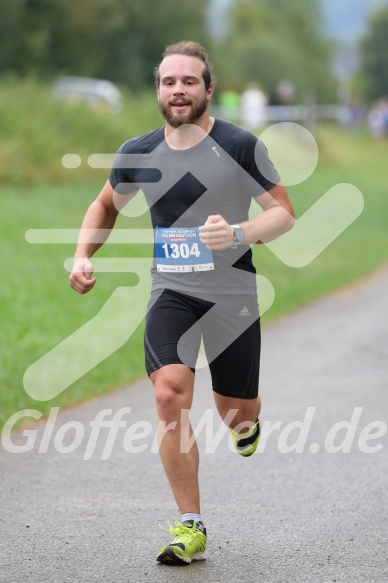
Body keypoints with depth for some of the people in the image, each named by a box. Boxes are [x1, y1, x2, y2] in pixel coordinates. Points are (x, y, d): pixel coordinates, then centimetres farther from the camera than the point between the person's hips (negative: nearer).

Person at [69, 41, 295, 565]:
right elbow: (106, 205, 20)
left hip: (232, 292, -1)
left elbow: (284, 212, -4)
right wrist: (83, 257, 5)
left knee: (235, 415, 8)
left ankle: (246, 421, 50)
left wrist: (238, 234, -22)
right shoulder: (138, 154, 1)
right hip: (171, 292, 1)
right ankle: (190, 527, -12)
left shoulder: (240, 146, -8)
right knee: (170, 396, -20)